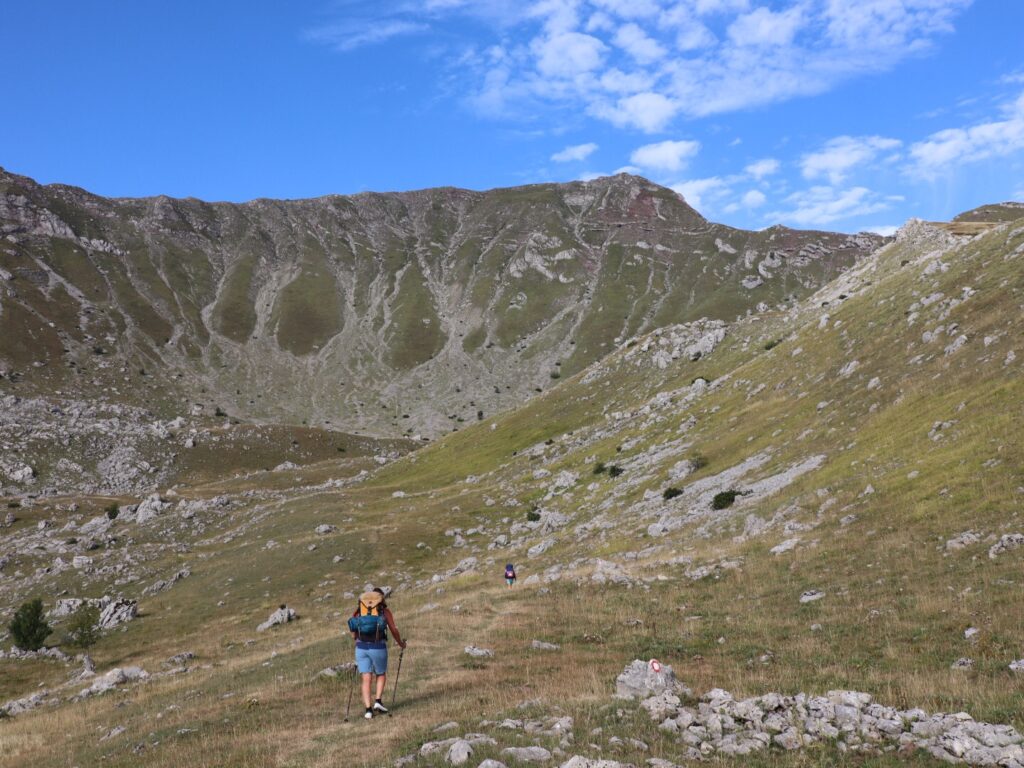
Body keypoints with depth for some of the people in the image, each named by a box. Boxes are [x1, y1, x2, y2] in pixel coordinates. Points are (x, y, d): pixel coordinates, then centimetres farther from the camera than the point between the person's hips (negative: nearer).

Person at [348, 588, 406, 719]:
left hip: (361, 647, 2)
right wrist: (401, 643, 24)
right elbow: (394, 630, 7)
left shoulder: (359, 609, 14)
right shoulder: (385, 610, 7)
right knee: (381, 675, 19)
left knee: (366, 679, 6)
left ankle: (368, 709, -2)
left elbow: (353, 634, 13)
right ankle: (378, 701, 4)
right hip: (378, 647, -2)